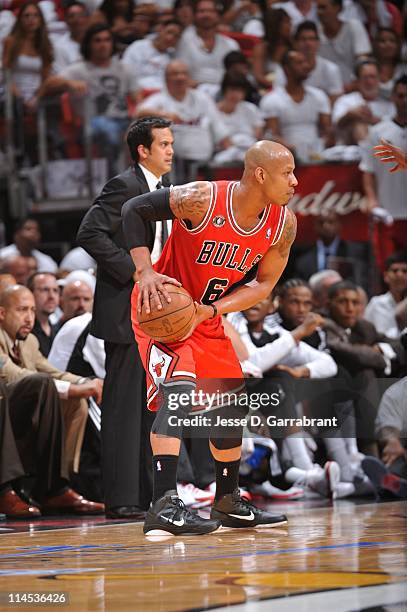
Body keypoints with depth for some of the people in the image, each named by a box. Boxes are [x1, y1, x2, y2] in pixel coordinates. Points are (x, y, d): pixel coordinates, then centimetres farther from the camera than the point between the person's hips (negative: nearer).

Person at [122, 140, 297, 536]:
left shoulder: (284, 224, -12)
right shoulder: (201, 199, -28)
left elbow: (264, 284, -3)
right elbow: (134, 209, -18)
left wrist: (211, 309, -19)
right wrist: (145, 272, -29)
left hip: (209, 316, 8)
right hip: (163, 308, -7)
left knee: (230, 403, 15)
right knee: (178, 387, -27)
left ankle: (228, 504, 32)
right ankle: (164, 506, -34)